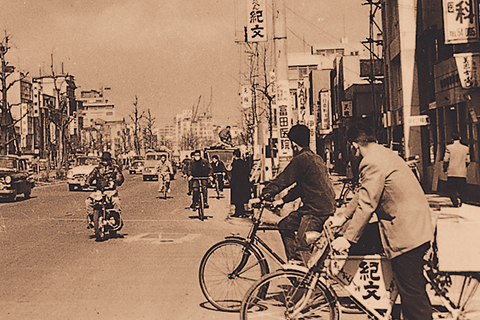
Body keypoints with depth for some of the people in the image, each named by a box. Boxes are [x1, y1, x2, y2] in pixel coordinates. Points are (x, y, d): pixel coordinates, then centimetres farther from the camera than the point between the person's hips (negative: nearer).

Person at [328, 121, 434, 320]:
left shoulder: (372, 162, -17)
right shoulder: (383, 154, 15)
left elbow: (366, 205, -19)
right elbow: (363, 195, 21)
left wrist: (348, 238, -13)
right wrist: (343, 216, 21)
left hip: (406, 234, -10)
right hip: (418, 229, 10)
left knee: (412, 293, -2)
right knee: (415, 290, 21)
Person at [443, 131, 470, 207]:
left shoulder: (449, 147, -5)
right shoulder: (466, 148, 3)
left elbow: (446, 160, -6)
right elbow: (468, 161, 6)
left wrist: (445, 168, 11)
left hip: (452, 173, -2)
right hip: (462, 173, 2)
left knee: (451, 189, 3)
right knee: (461, 190, 11)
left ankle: (456, 199, -22)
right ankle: (460, 204, 12)